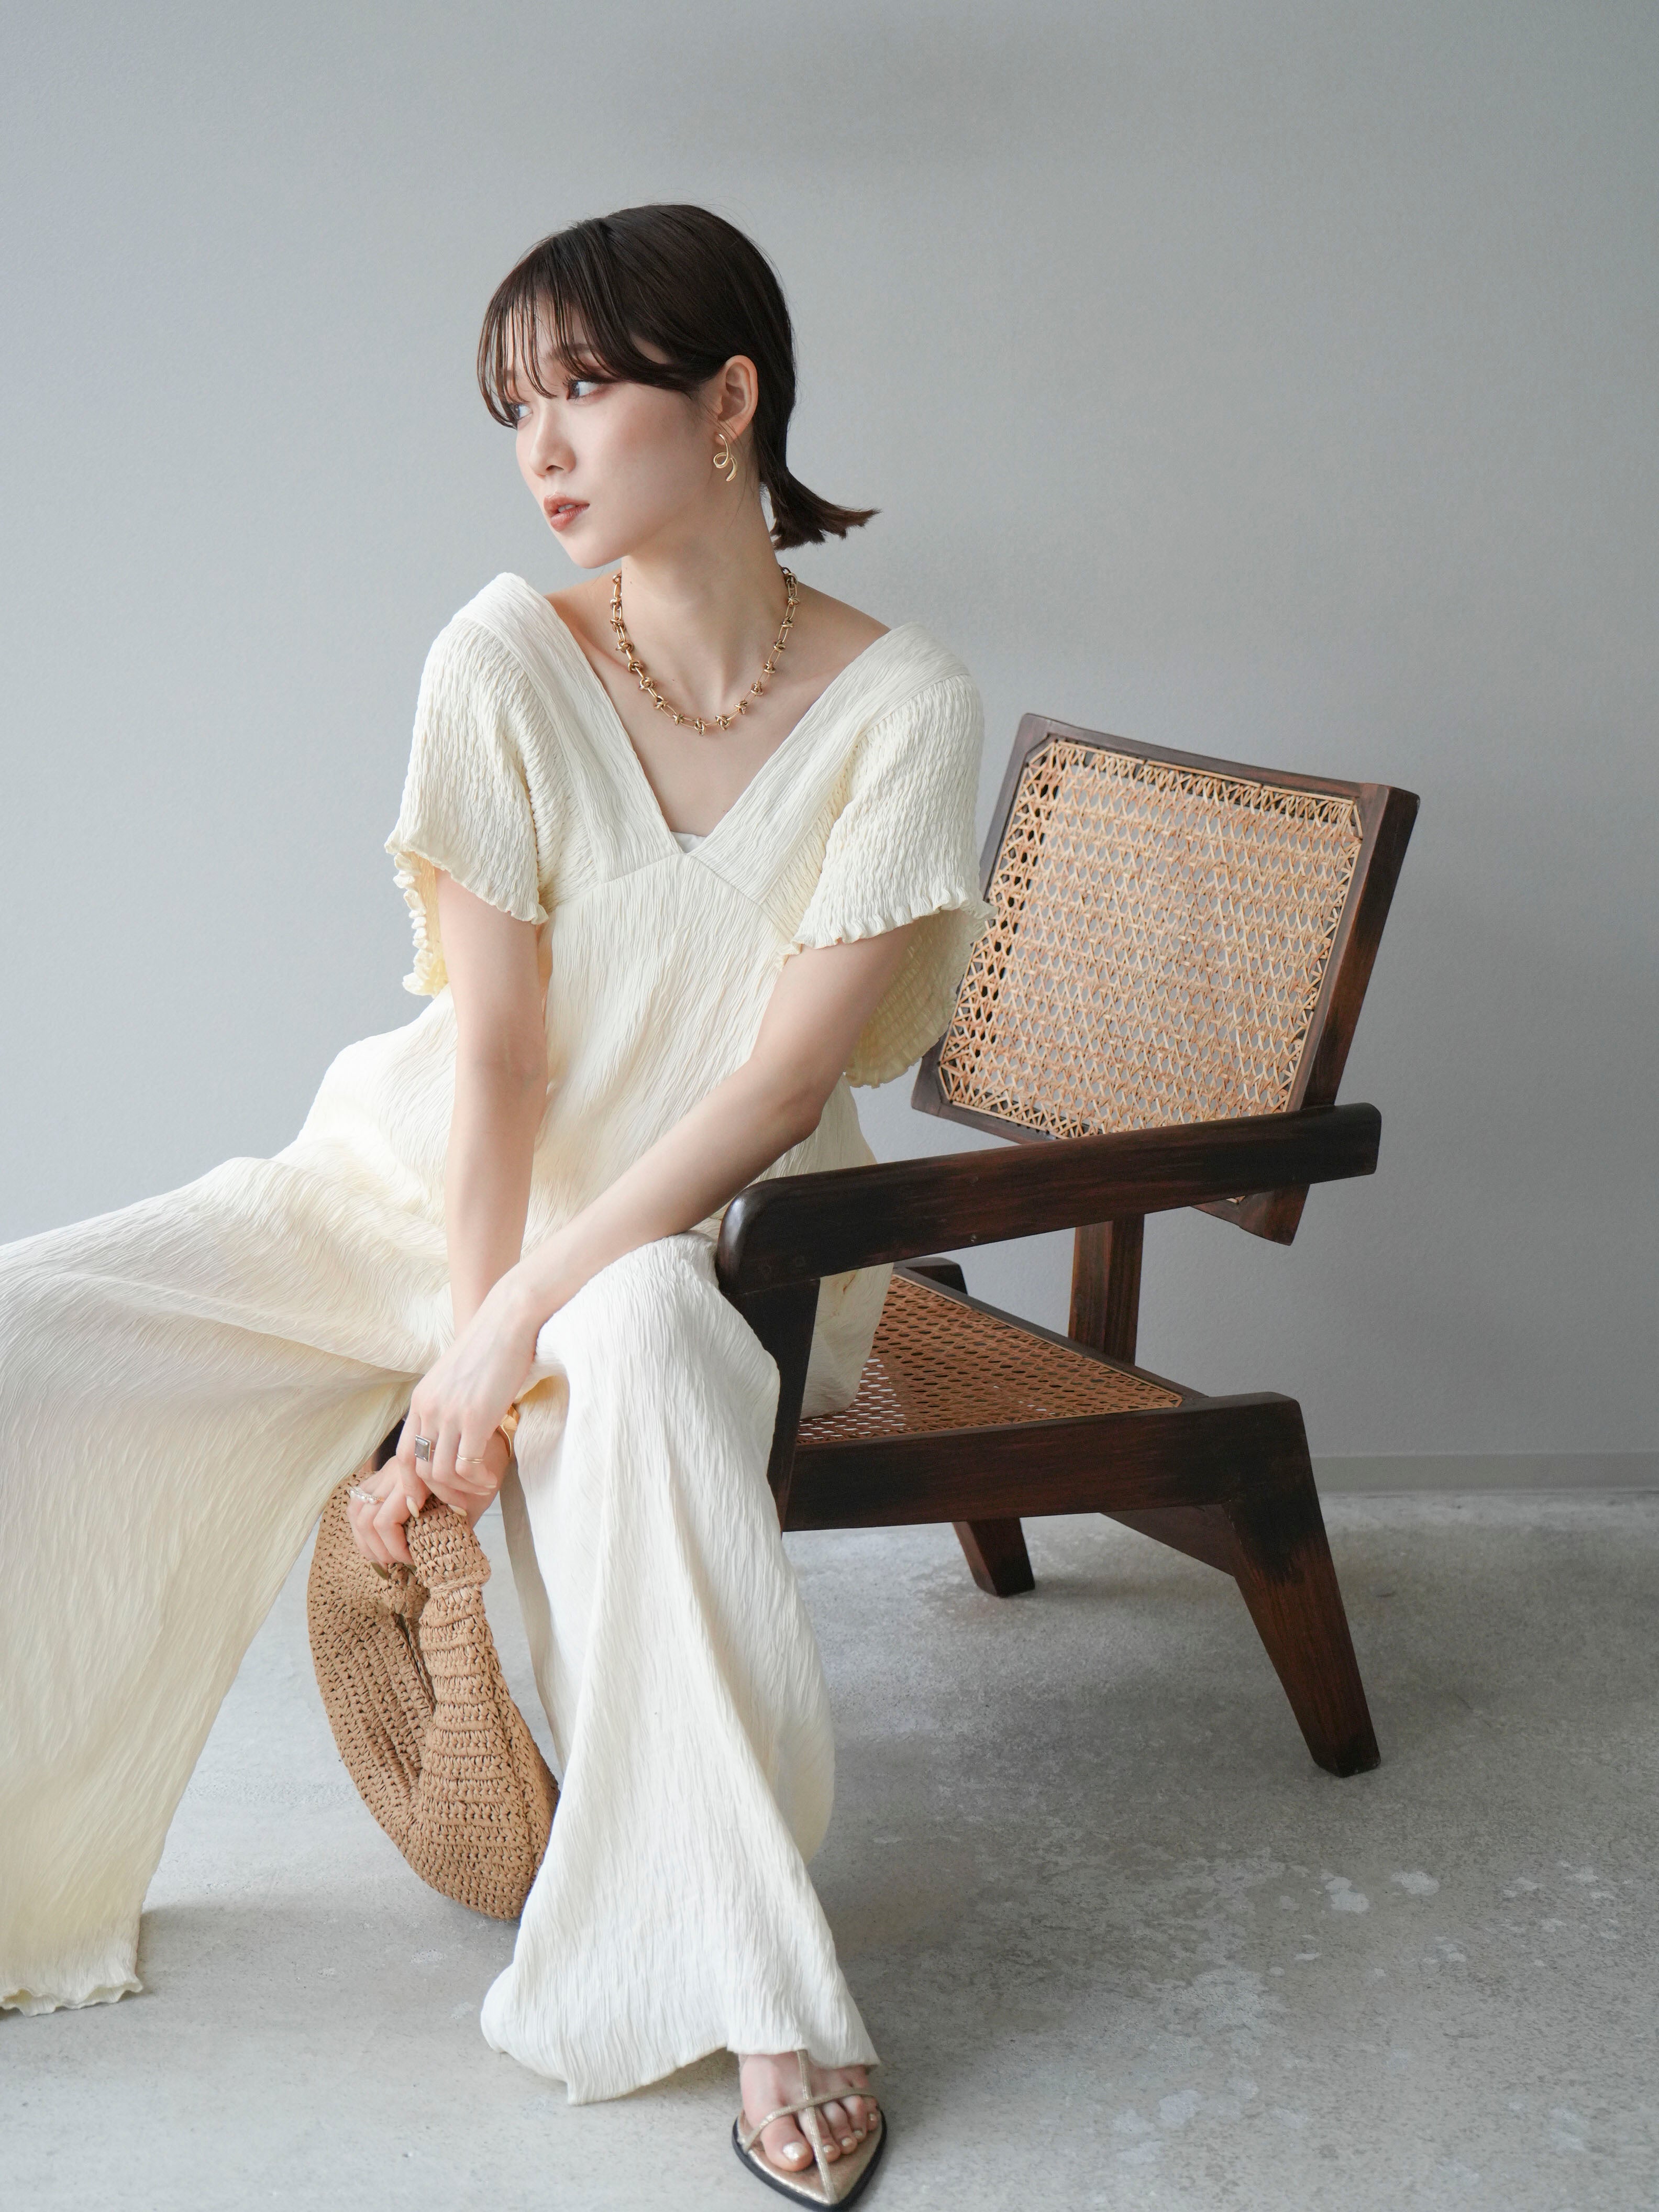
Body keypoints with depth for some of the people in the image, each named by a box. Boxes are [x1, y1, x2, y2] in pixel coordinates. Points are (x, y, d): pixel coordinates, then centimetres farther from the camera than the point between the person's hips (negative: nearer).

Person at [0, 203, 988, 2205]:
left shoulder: (900, 707, -12)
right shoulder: (505, 664, -8)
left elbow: (780, 1082, -18)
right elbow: (499, 1051, -11)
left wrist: (521, 1320, -24)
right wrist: (463, 1344, -20)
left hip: (712, 1224, -2)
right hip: (426, 1189, 3)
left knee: (635, 1347, -39)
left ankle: (758, 1985, -27)